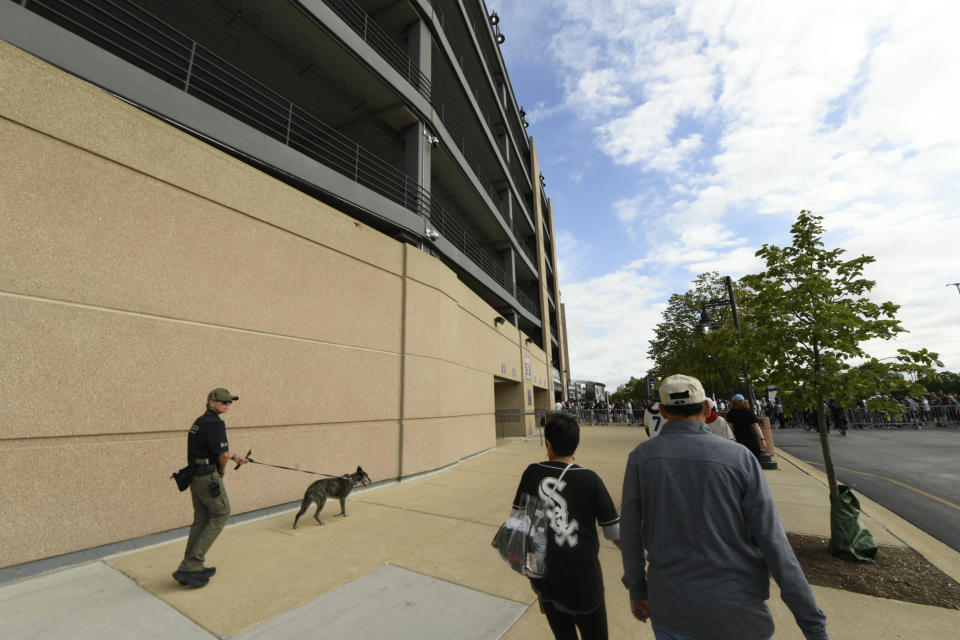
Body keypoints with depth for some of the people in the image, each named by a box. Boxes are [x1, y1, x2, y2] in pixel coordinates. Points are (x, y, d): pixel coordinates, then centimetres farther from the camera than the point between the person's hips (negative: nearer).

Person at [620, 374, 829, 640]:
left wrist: (637, 589, 10)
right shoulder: (739, 457, -12)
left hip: (670, 609, 1)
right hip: (736, 616, 0)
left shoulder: (641, 456, -10)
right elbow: (774, 544, -12)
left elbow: (630, 531, -4)